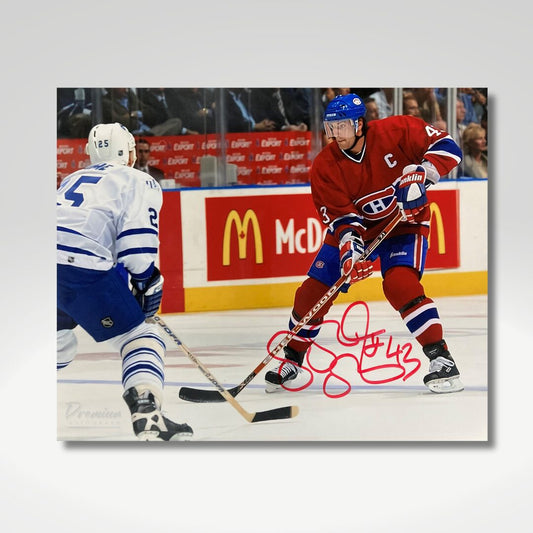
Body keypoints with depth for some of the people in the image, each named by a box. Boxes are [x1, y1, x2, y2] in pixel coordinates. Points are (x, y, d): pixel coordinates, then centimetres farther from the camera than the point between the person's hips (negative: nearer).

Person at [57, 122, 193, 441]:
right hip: (82, 268, -7)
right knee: (141, 338, 4)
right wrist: (147, 283, 9)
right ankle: (148, 419, -13)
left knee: (60, 343, 31)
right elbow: (137, 238, -3)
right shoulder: (140, 182, 13)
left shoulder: (73, 180, 33)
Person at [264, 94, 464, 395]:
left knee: (400, 284, -29)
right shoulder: (325, 167, -15)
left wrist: (420, 175, -34)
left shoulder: (395, 132, -21)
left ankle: (442, 359, -24)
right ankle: (292, 360, 22)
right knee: (313, 291, -1)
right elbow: (342, 217, -17)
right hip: (354, 228, 4)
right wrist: (349, 248, -35)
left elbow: (447, 147, -19)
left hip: (405, 222, -3)